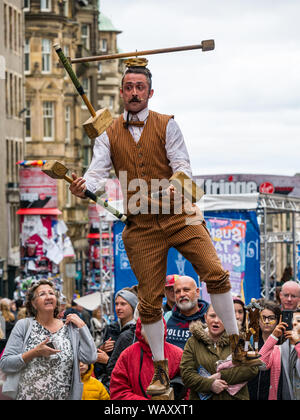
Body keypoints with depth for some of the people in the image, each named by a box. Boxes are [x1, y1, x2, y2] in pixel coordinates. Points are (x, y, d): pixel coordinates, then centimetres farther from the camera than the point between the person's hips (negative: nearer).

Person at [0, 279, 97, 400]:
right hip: (26, 396, -2)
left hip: (62, 396, 2)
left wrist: (81, 325, -6)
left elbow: (90, 358, -8)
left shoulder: (70, 328, 2)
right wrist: (35, 352, -19)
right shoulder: (23, 326, -3)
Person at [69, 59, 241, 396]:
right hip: (141, 226, 1)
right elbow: (98, 172, -4)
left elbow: (182, 165, -5)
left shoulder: (166, 125, 3)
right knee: (149, 300, 2)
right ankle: (160, 368, 14)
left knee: (215, 273, -16)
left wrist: (174, 188, -28)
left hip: (179, 216, -1)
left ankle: (235, 343, -2)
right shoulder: (109, 135, 7)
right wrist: (83, 187, -28)